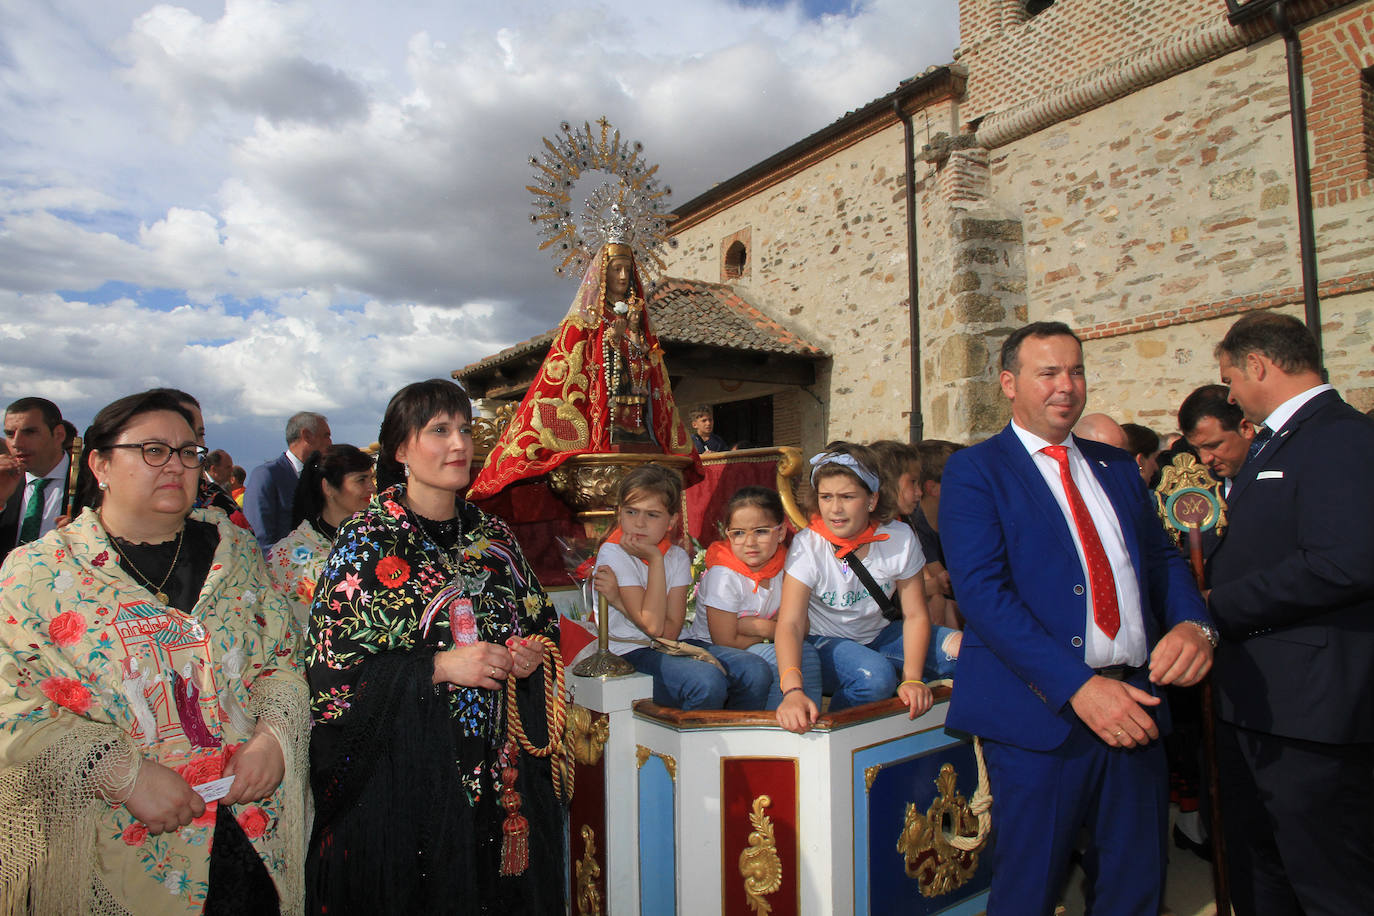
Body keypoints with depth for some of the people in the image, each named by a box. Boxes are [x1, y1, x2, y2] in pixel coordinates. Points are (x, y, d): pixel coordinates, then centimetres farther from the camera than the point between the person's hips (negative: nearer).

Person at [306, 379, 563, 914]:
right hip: (404, 768, -4)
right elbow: (330, 668, -13)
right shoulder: (367, 539, -9)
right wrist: (439, 666, -21)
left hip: (502, 768, 5)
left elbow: (542, 621, 15)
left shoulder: (493, 535, 5)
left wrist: (533, 652, -6)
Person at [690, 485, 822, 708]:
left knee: (806, 652, -21)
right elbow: (725, 641, -18)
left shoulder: (783, 566, -5)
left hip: (761, 648, 6)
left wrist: (761, 626, -21)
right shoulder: (722, 575, -21)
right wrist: (773, 631, -8)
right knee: (780, 660, -29)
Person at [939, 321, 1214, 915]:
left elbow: (1161, 558, 14)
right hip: (1041, 711, -5)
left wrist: (1193, 623, -9)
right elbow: (981, 591, -14)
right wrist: (1078, 685, -21)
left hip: (1133, 705, 6)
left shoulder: (1117, 466, 16)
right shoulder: (974, 471, -4)